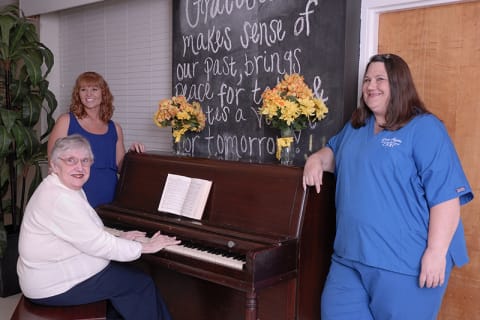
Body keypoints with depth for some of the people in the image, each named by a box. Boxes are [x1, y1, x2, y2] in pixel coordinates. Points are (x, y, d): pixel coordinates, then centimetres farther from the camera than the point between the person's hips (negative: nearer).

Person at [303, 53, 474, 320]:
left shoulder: (424, 128, -8)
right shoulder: (355, 127, 15)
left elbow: (446, 194, -14)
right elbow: (333, 151, 33)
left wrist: (436, 253, -20)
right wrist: (316, 159, 9)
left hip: (404, 263, -7)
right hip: (351, 256, 7)